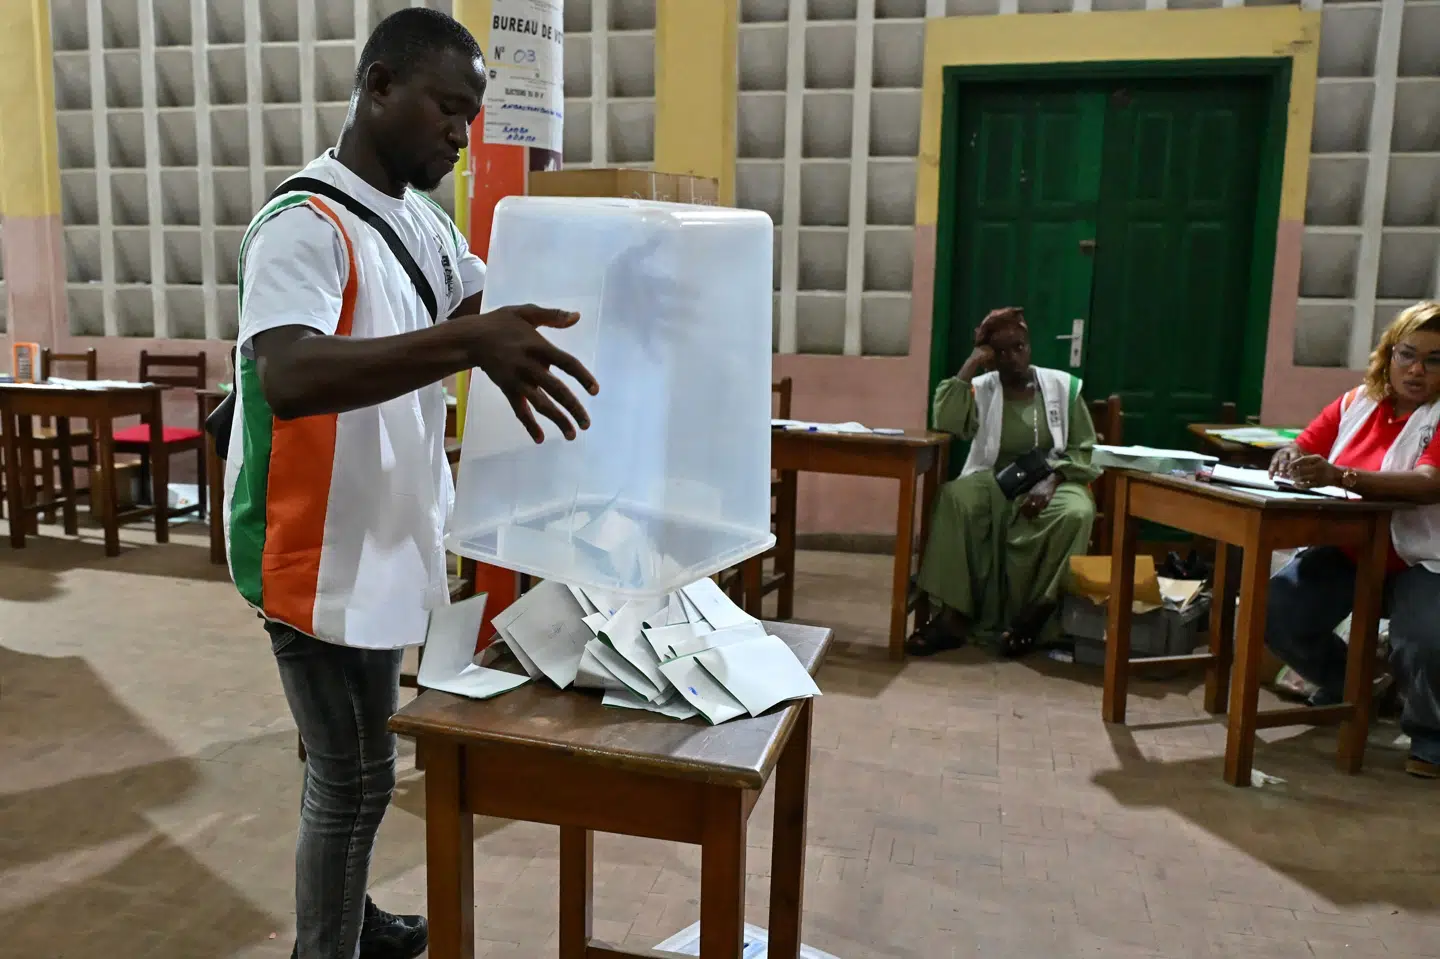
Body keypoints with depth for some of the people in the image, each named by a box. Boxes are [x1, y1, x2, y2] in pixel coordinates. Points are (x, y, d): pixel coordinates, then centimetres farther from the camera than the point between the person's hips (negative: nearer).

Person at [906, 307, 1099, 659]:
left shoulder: (1063, 386, 5)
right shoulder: (981, 389, 3)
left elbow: (1083, 449, 3)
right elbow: (945, 422, -18)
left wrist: (1052, 481, -17)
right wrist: (971, 364, -12)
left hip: (1052, 481, 0)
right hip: (995, 481, 0)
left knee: (1076, 513, -36)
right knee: (955, 498, -34)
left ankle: (1034, 614, -20)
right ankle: (954, 615, -32)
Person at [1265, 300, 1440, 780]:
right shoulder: (1357, 403, 6)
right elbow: (1303, 447, 10)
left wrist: (1340, 476, -42)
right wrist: (1289, 461, -18)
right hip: (1346, 551, 5)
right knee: (1274, 615, -17)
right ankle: (1345, 687, 17)